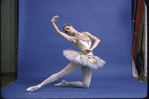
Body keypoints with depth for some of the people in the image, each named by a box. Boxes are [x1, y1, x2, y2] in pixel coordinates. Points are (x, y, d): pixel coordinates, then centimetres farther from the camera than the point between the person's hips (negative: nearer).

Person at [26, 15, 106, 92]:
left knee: (86, 85, -2)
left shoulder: (85, 34, 17)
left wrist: (91, 49, -8)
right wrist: (52, 22, -4)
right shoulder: (72, 39, 6)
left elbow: (97, 40, 8)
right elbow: (58, 32, -5)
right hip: (80, 59, -3)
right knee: (61, 74, -8)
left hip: (89, 60, 3)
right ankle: (39, 85, -2)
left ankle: (66, 83, 17)